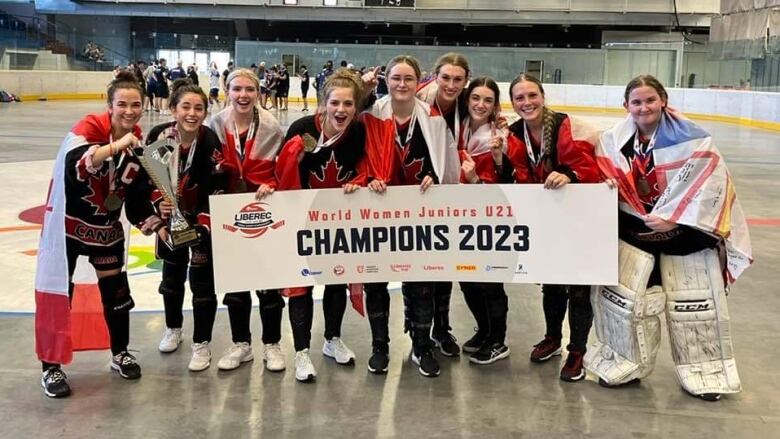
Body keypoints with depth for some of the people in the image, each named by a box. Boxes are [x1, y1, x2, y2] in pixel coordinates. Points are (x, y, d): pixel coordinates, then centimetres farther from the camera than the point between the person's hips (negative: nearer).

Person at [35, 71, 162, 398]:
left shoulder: (139, 143, -5)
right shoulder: (89, 127, -20)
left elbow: (137, 195, 0)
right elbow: (75, 167, -40)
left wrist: (149, 219, -17)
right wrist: (116, 145, -46)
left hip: (105, 226, 5)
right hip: (67, 222, -5)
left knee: (116, 290, 11)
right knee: (57, 291, 0)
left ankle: (120, 353, 31)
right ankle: (51, 366, 14)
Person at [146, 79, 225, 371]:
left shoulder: (211, 143, -24)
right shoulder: (158, 136, -14)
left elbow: (216, 190, -24)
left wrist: (202, 227, -27)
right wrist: (159, 201, -13)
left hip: (203, 219, -4)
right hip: (170, 216, 4)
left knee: (202, 280, -2)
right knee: (172, 274, 19)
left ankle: (201, 344, 12)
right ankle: (173, 328, 42)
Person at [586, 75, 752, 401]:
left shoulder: (693, 139, -13)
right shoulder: (615, 139, 1)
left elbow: (709, 183, -16)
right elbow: (604, 175, 11)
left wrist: (671, 218, -20)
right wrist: (608, 184, -13)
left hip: (686, 230, -3)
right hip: (633, 229, 3)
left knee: (696, 303, 6)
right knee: (618, 295, 2)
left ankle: (704, 373, 26)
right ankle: (625, 364, 22)